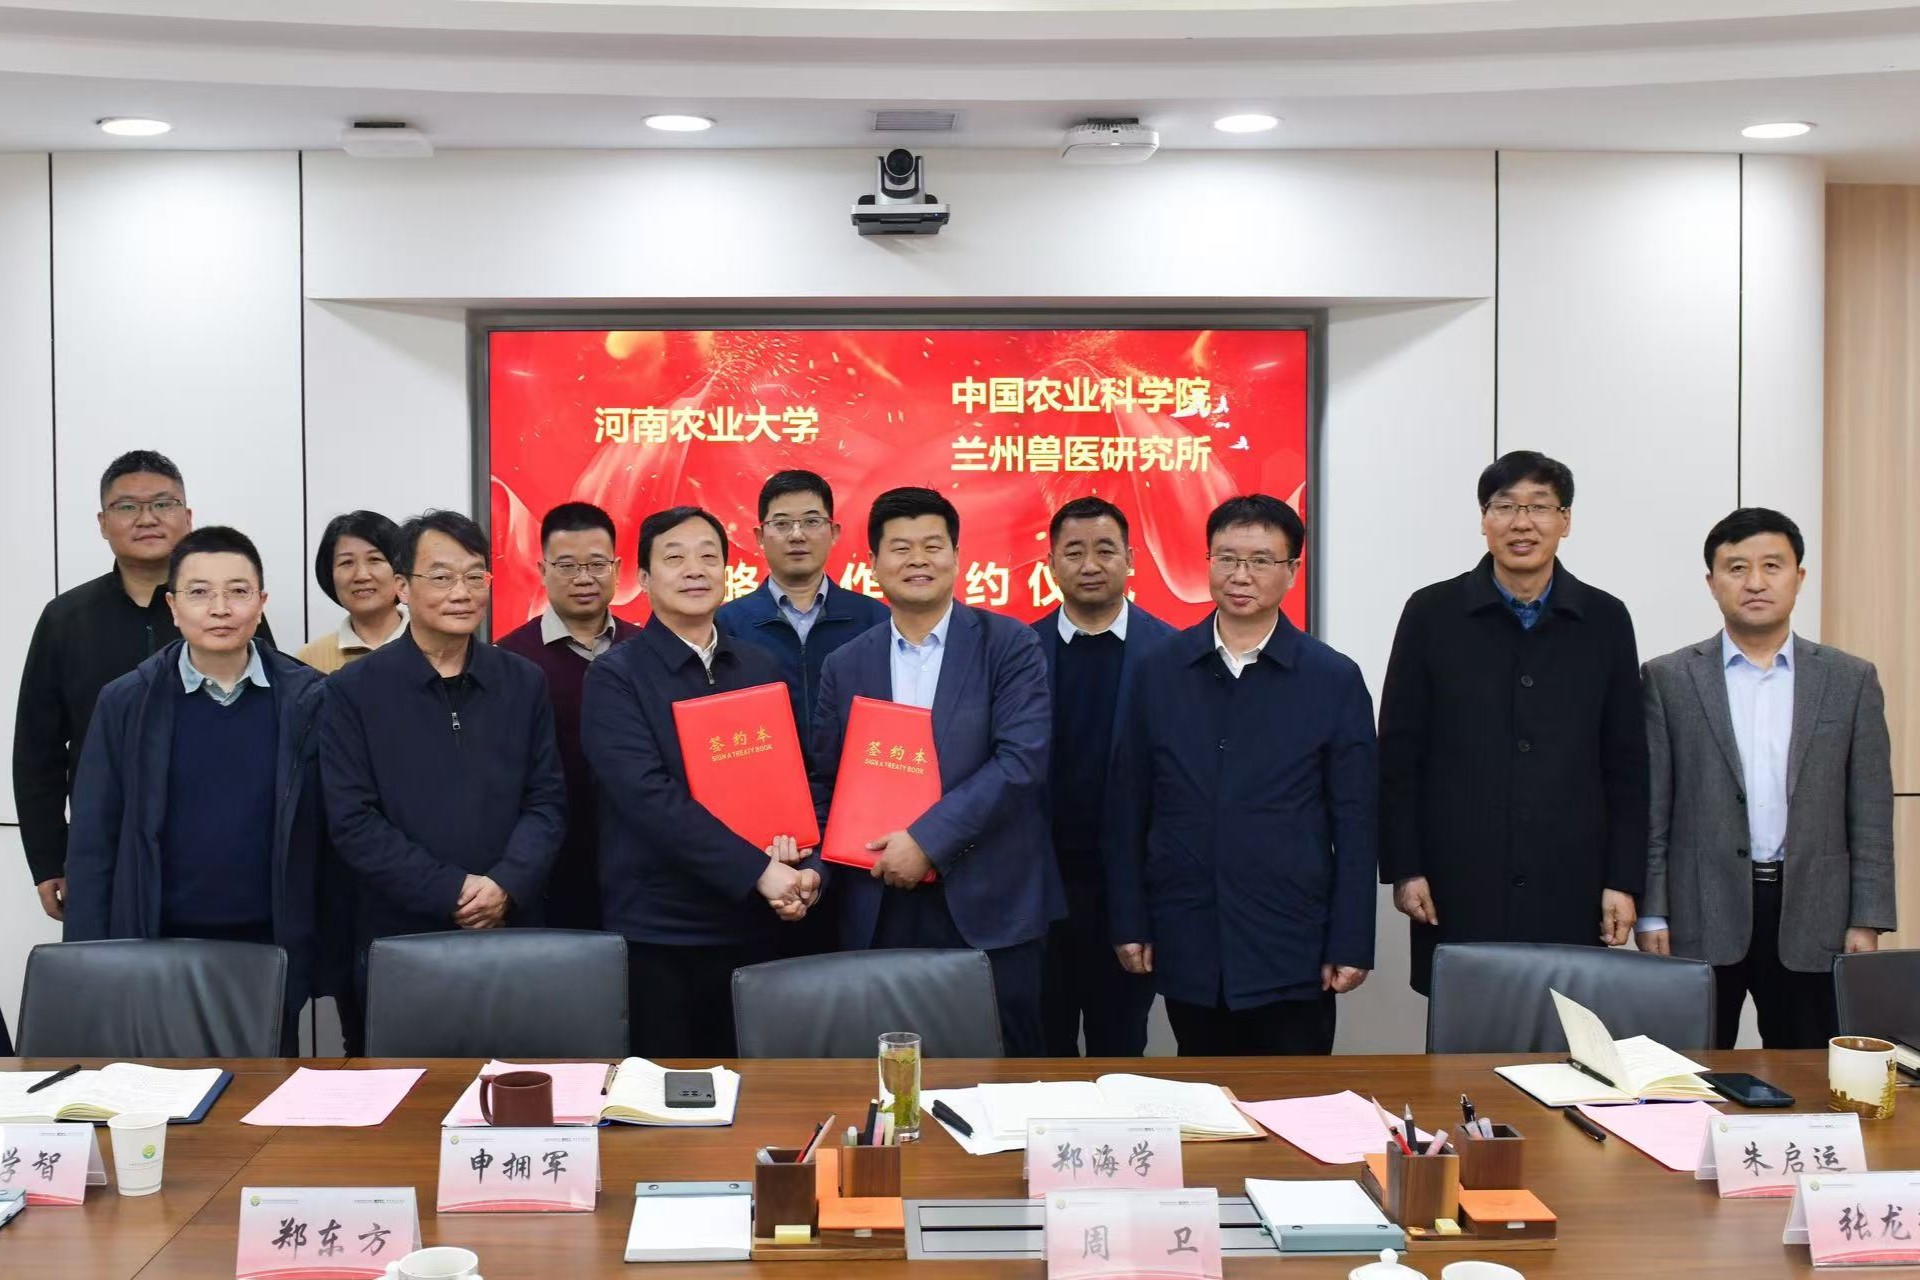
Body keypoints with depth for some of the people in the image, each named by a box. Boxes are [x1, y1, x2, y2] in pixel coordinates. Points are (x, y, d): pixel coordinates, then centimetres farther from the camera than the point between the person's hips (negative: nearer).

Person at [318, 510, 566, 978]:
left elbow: (547, 802, 5)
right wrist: (452, 891, -14)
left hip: (511, 931, 2)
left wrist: (506, 885, -12)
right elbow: (351, 820, -7)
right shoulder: (352, 692, -1)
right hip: (398, 938, -2)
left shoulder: (524, 684, 8)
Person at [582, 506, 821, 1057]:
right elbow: (652, 798, -16)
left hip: (750, 925, 5)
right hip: (656, 932, -4)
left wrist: (803, 864, -8)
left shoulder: (761, 669, 11)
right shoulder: (615, 677, -5)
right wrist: (760, 871, -20)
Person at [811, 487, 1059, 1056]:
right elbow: (825, 784, 12)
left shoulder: (1008, 645, 0)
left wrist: (928, 837, -17)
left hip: (990, 902, -2)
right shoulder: (845, 666, 10)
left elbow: (1022, 758, -12)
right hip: (881, 909, 3)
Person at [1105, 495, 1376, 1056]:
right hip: (1186, 947, 2)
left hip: (1291, 950, -1)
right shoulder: (1158, 672, 4)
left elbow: (1355, 823, 0)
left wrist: (1351, 945, -3)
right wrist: (1130, 923, 3)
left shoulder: (1335, 679, 0)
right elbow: (1126, 807, 7)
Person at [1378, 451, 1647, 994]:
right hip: (1457, 887, -1)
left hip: (1570, 887, 1)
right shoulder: (1431, 614, 1)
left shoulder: (1605, 621, 6)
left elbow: (1626, 765, 7)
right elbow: (1398, 755, 2)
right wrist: (1403, 869, -2)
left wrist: (1623, 880, 3)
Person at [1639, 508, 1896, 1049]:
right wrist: (1651, 916, -3)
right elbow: (1651, 809, 2)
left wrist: (1867, 922, 0)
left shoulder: (1851, 679, 6)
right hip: (1701, 920, -1)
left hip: (1811, 919, 1)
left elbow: (1870, 814, 6)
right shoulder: (1669, 679, 3)